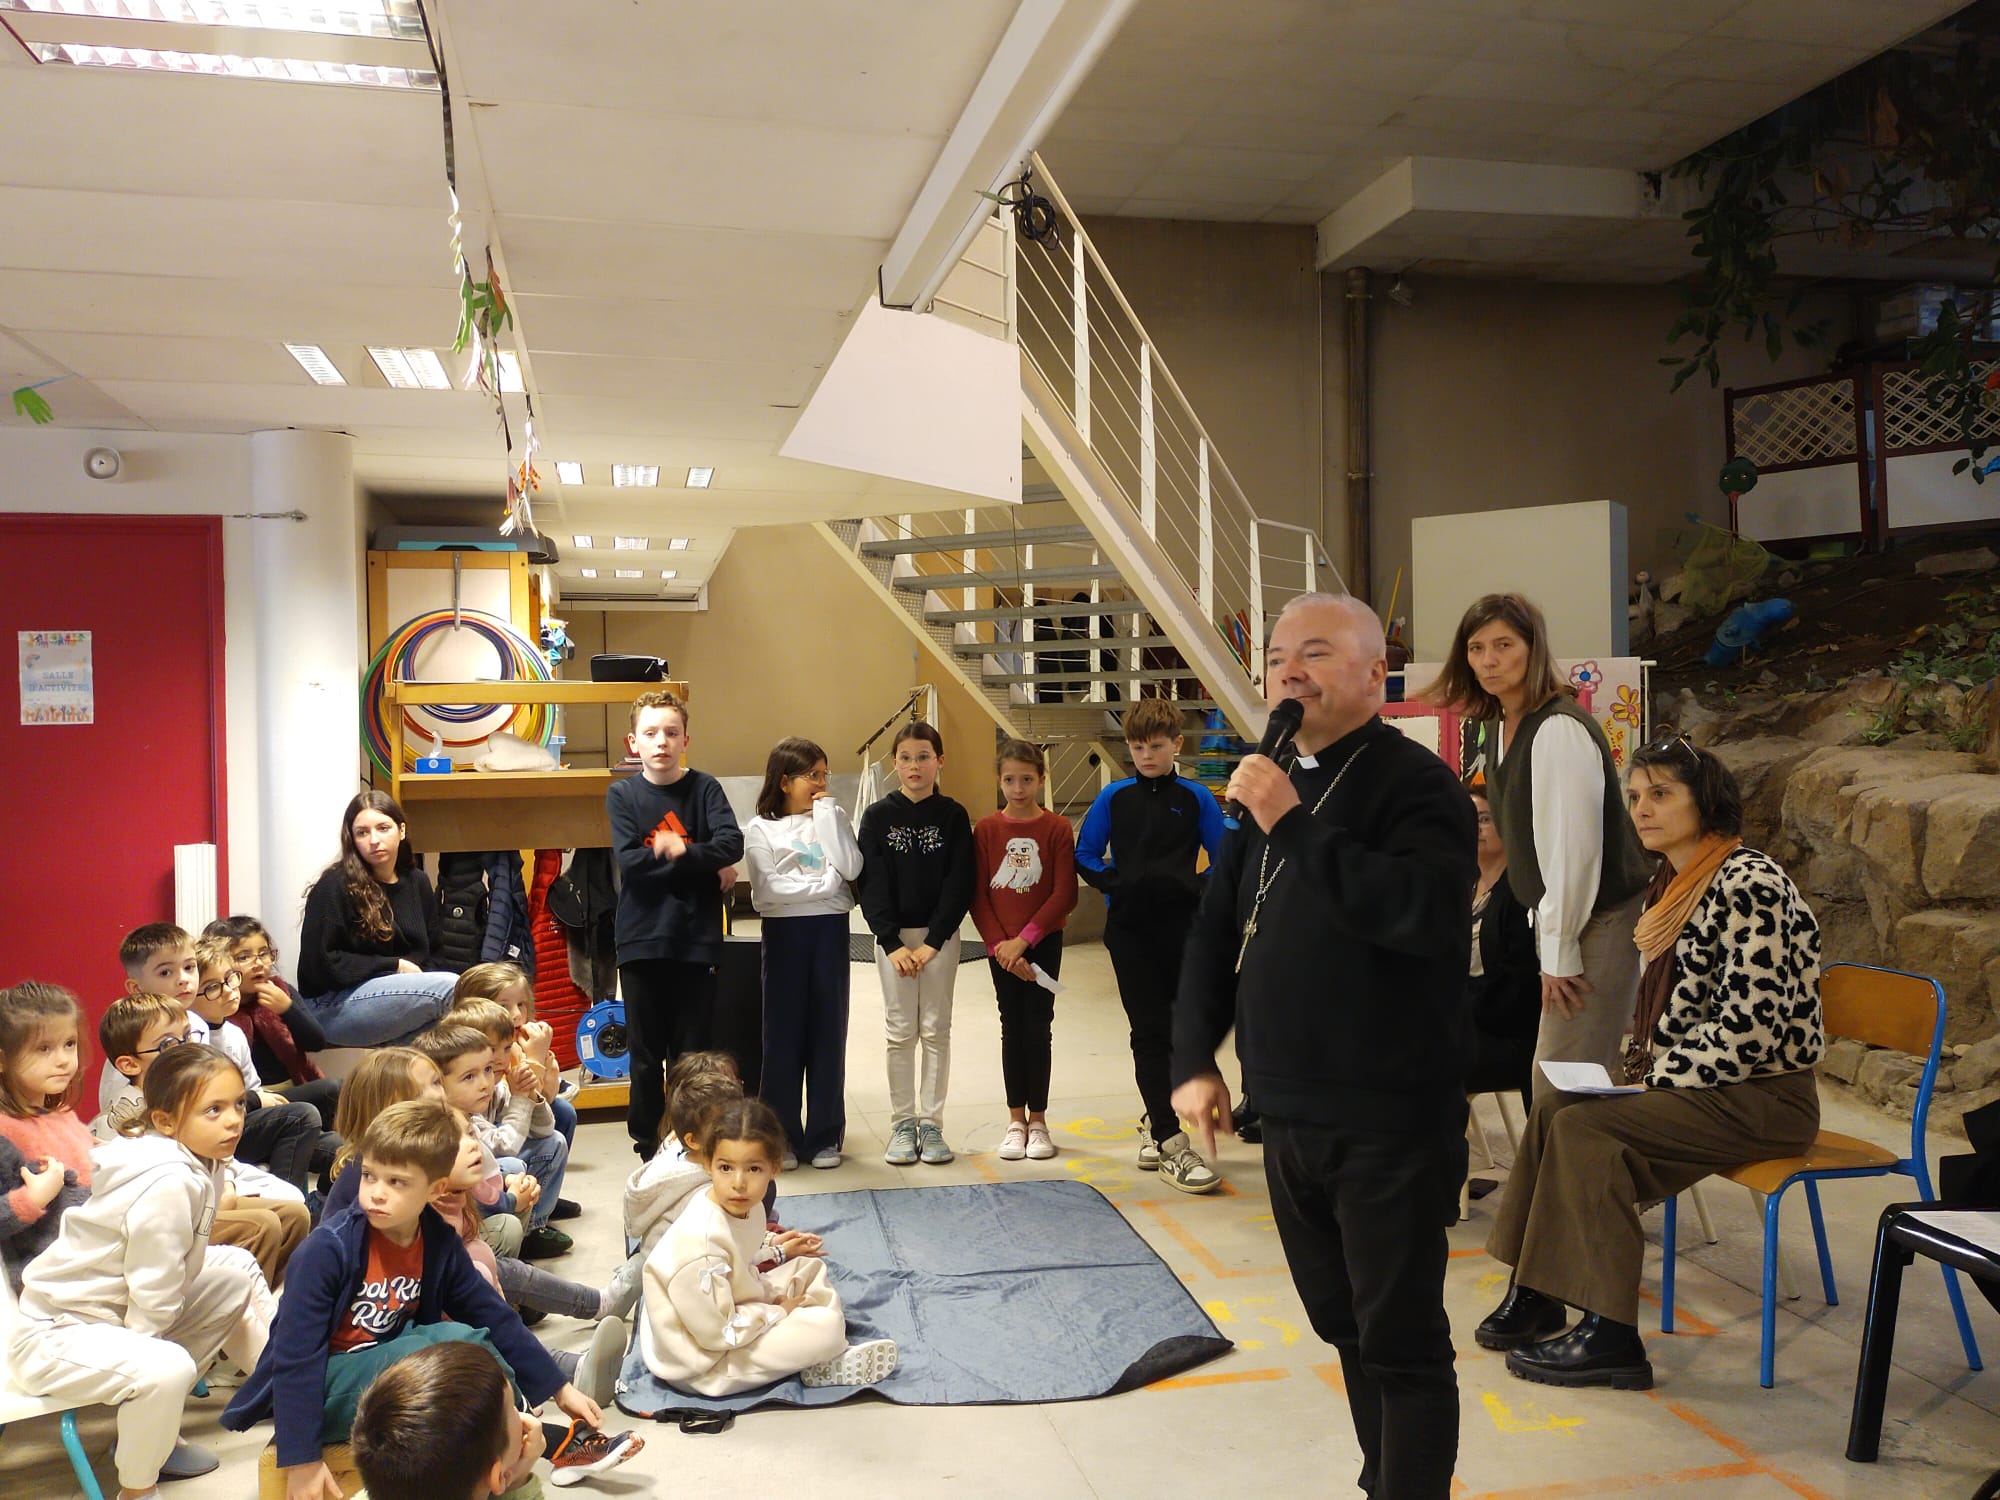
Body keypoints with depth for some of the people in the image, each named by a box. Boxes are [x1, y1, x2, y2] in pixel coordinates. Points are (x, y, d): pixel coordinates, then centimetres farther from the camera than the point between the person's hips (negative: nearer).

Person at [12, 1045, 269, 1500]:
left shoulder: (202, 1160, -1)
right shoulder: (169, 1183, -30)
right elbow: (152, 1293, -23)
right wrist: (144, 1356, -8)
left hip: (118, 1311, 10)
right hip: (56, 1331, -10)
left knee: (236, 1272, 13)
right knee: (167, 1368, -34)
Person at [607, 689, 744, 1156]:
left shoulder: (704, 788, 2)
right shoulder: (622, 794, 3)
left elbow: (733, 843, -12)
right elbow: (629, 861, -11)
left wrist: (678, 851, -19)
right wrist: (700, 861, -11)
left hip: (696, 938, 0)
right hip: (641, 939, 0)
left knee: (692, 1051, 7)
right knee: (646, 1052, 9)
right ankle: (646, 1142, 22)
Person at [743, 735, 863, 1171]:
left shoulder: (832, 817, 9)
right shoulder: (761, 828, 3)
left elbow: (850, 869, -7)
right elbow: (767, 888, -10)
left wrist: (828, 814, -5)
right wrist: (824, 884, -10)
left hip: (830, 928, 2)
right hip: (784, 931, -2)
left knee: (828, 1029, 4)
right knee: (783, 1030, 1)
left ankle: (825, 1135, 12)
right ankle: (781, 1135, 10)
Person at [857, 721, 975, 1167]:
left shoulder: (953, 816, -1)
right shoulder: (877, 816, 0)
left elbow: (959, 884, -4)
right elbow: (871, 883, -4)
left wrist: (934, 941, -12)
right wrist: (892, 942, -11)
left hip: (940, 934, 0)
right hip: (892, 936, 0)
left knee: (936, 1030, 4)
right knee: (900, 1032, 4)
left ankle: (931, 1123, 12)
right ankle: (902, 1124, 12)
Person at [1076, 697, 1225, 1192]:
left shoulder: (1195, 797, 2)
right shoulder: (1115, 797, 3)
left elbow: (1224, 858, 7)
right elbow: (1085, 854, 9)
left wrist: (1200, 890, -7)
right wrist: (1113, 883, -5)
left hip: (1181, 927, 1)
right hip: (1129, 928, -1)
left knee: (1180, 1028, 9)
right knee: (1149, 1031, -2)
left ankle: (1157, 1121, 29)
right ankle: (1170, 1142, -1)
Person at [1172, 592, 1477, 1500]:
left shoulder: (1414, 783, -11)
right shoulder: (1271, 783, 11)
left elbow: (1423, 913, -29)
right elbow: (1215, 932, 14)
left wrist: (1293, 825, -27)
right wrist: (1194, 1058, 5)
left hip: (1389, 1127, -7)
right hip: (1289, 1120, 8)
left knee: (1400, 1342, 2)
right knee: (1344, 1326, 20)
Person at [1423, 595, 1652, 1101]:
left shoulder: (1559, 730, -20)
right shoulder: (1497, 726, 8)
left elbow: (1574, 848, -22)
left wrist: (1559, 952, -17)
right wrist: (1546, 935, 12)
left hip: (1599, 922, -9)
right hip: (1559, 918, 9)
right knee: (1551, 1075, 12)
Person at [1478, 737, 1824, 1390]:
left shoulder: (1747, 884, -18)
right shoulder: (1673, 885, 11)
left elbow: (1750, 1028, -23)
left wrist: (1655, 1074, -17)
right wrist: (1641, 1065, 1)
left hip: (1763, 1097, -9)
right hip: (1700, 1086, 9)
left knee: (1585, 1128, -20)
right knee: (1555, 1107, -1)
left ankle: (1610, 1337, -13)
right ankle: (1535, 1298, 4)